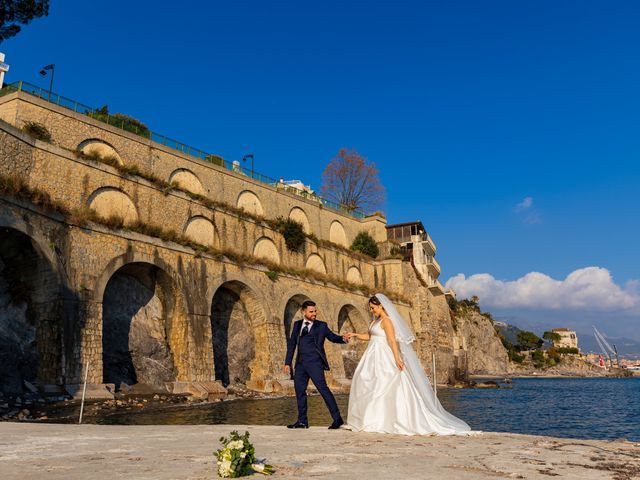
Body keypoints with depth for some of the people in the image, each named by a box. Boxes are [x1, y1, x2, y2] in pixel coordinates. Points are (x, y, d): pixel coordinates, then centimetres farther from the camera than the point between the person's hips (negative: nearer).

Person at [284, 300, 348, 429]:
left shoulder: (321, 326, 4)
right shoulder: (297, 325, 14)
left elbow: (332, 337, 3)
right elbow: (292, 344, 15)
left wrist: (343, 339, -19)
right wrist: (288, 362, 11)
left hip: (315, 363, -5)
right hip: (301, 363, 5)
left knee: (323, 388, -11)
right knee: (299, 390, 8)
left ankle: (337, 418, -7)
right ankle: (302, 421, 20)